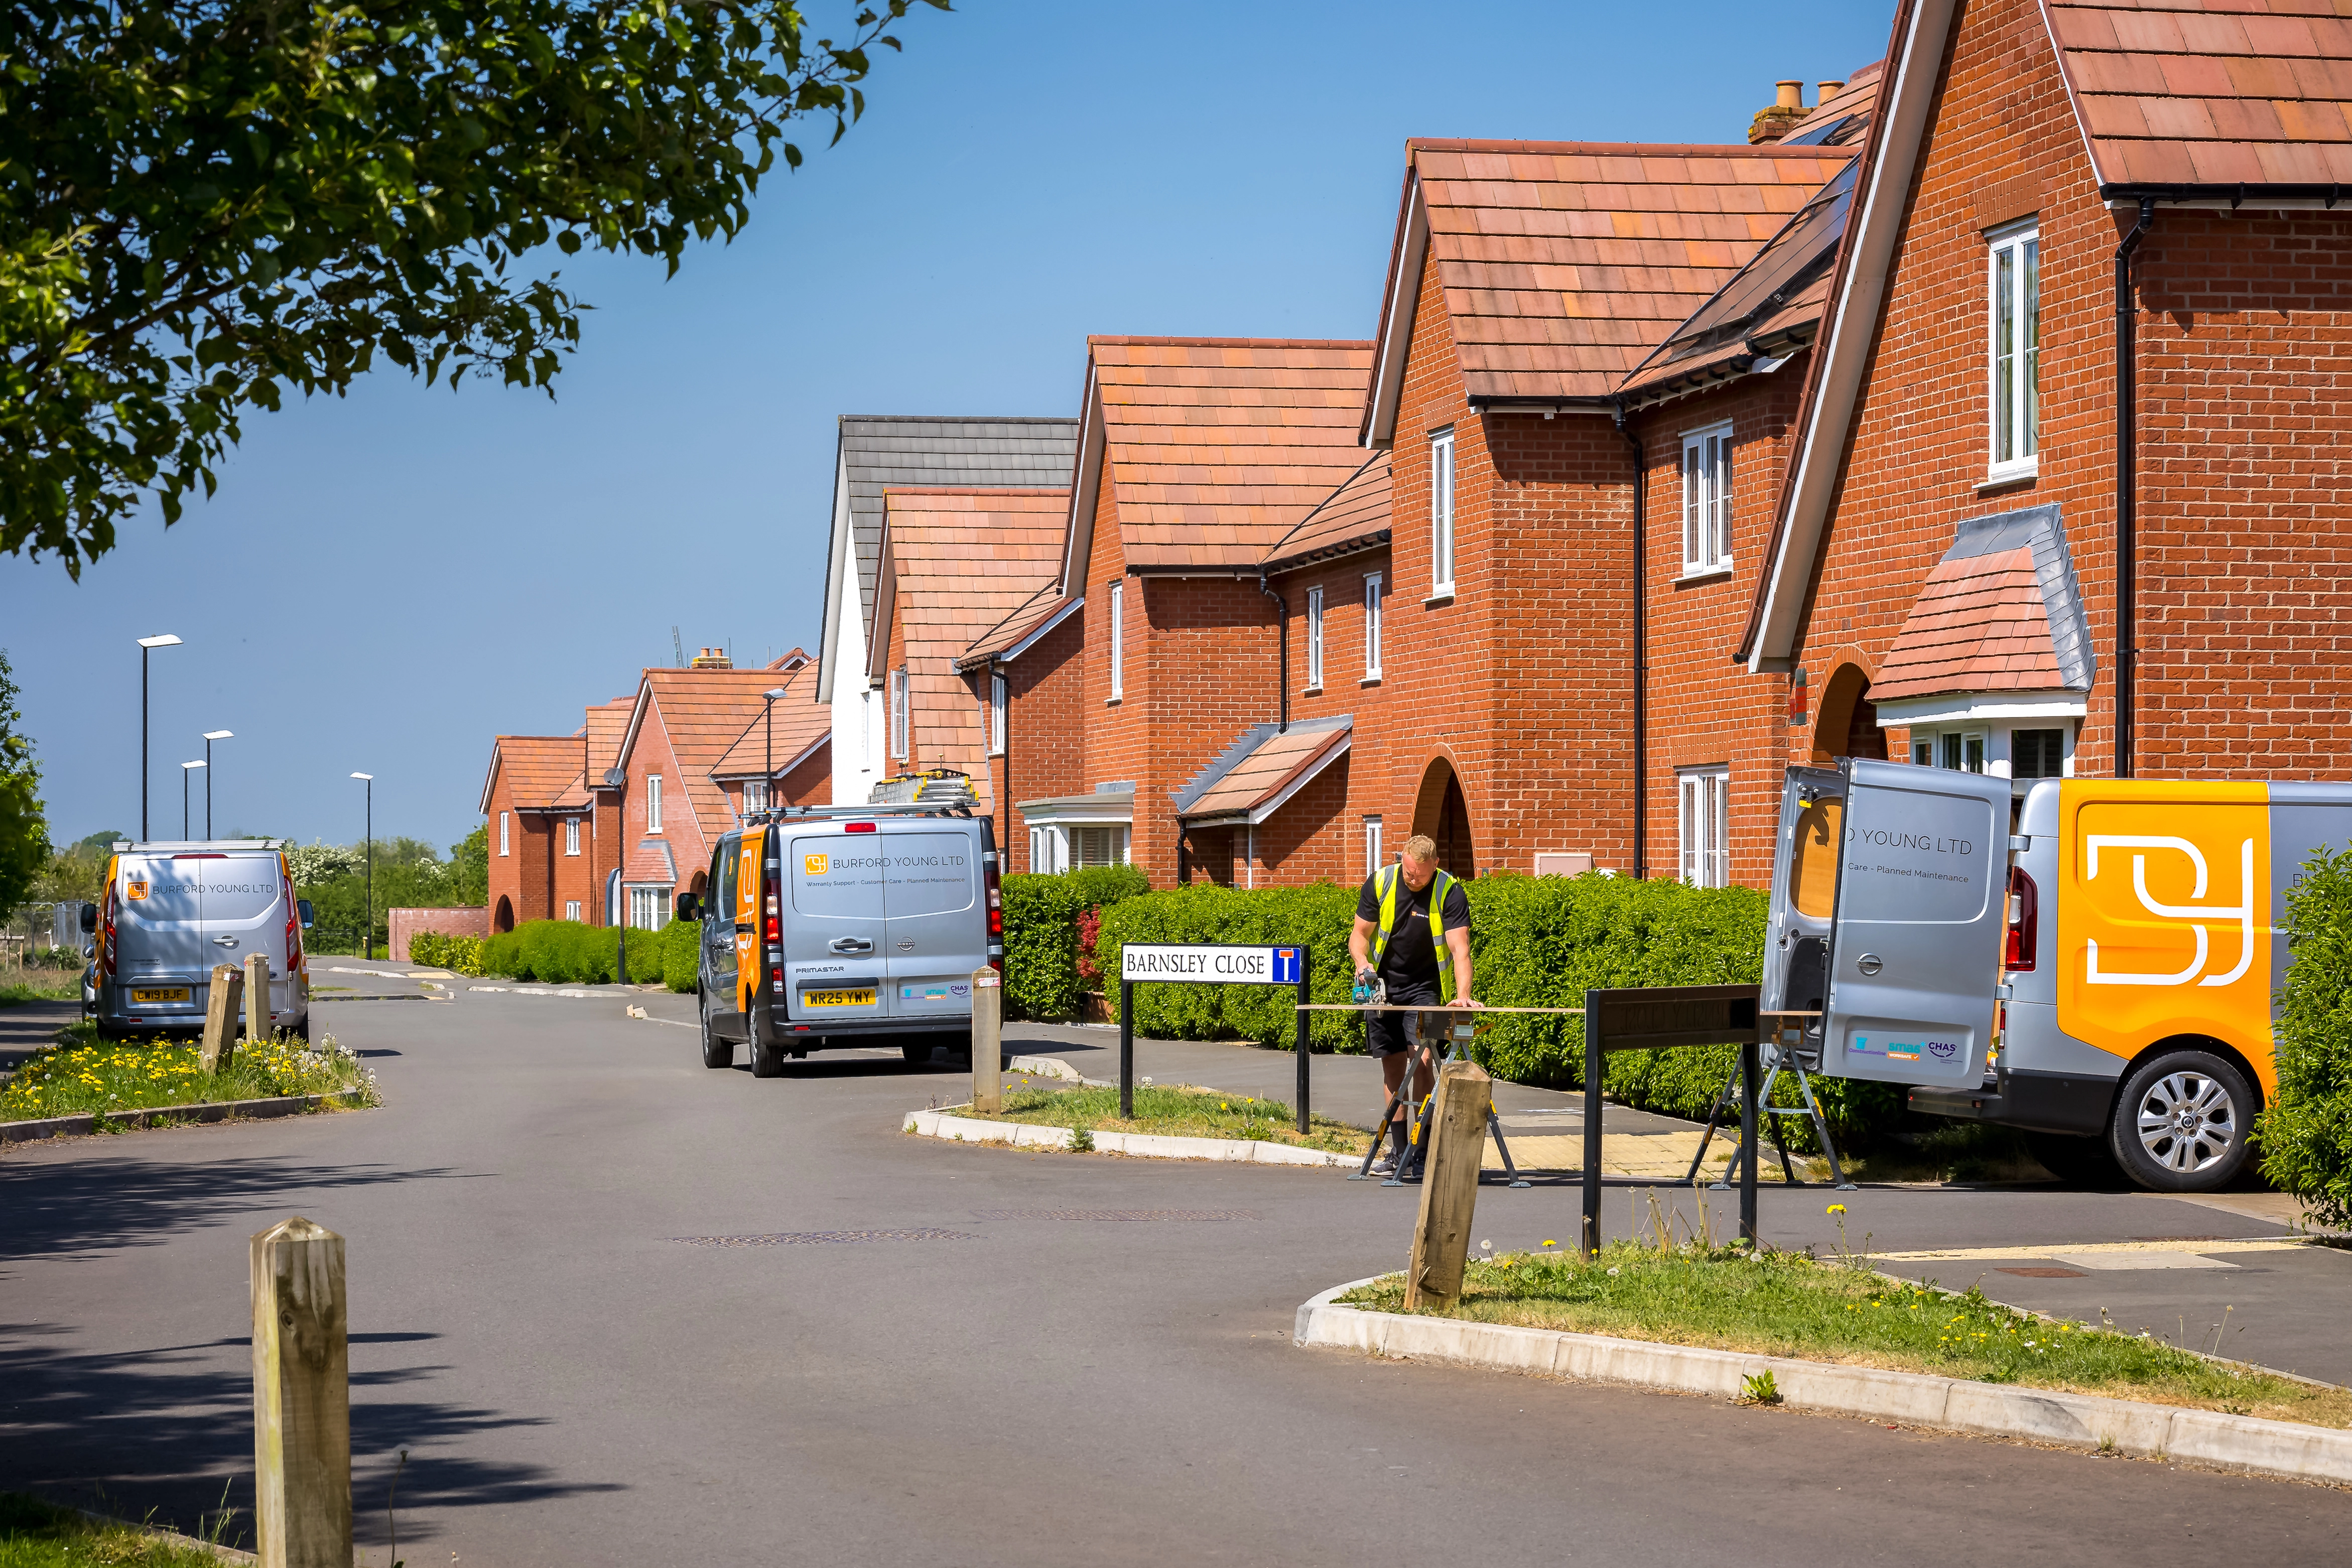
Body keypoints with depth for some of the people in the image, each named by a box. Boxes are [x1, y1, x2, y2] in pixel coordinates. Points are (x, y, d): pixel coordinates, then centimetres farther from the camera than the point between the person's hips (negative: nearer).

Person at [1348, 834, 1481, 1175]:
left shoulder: (1449, 893, -14)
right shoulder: (1379, 883, -6)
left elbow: (1460, 948, -21)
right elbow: (1359, 934, 2)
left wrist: (1463, 995, -34)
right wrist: (1363, 962, -20)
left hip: (1424, 989, -3)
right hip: (1382, 986, 3)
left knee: (1421, 1059, -17)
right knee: (1393, 1065, 4)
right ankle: (1398, 1150, 10)